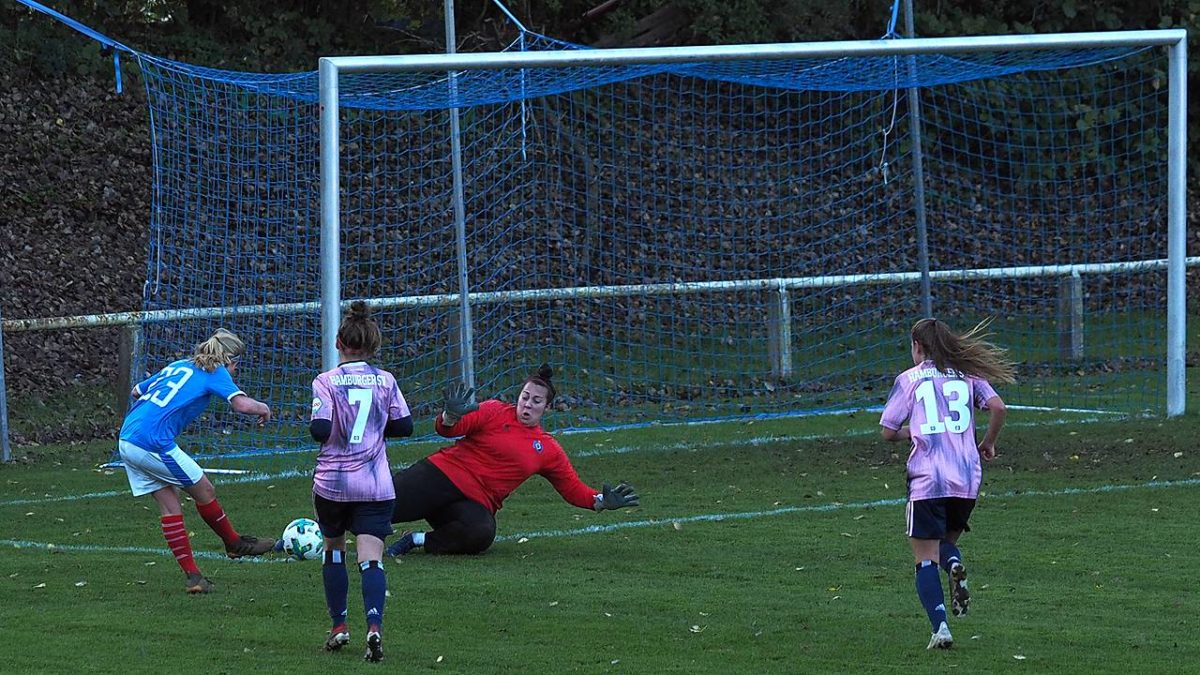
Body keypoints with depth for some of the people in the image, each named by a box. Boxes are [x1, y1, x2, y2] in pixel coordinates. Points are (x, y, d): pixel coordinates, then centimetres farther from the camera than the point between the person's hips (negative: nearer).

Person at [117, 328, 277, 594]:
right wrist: (263, 408, 8)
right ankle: (235, 544, 28)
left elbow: (136, 391, 33)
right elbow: (242, 404, -13)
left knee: (169, 507, 11)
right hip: (153, 443, -8)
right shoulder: (215, 372, 2)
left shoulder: (178, 366, 23)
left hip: (126, 440, 8)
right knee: (204, 491, 11)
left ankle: (192, 575, 11)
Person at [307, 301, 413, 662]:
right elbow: (404, 425, 6)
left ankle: (339, 626, 20)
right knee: (371, 557, -6)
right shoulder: (385, 381, 3)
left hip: (331, 483, -1)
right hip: (376, 486, 1)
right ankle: (374, 625, -29)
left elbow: (319, 430, -16)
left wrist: (317, 426, 6)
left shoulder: (326, 382, -6)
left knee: (333, 548, 21)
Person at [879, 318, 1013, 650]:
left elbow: (887, 432, 4)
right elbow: (997, 407, -2)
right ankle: (954, 564, -13)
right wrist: (988, 443, 14)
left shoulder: (908, 379, 5)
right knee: (947, 540, 23)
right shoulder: (967, 374, 11)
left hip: (927, 481, -3)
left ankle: (940, 626, -18)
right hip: (967, 479, 3)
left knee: (926, 558, 1)